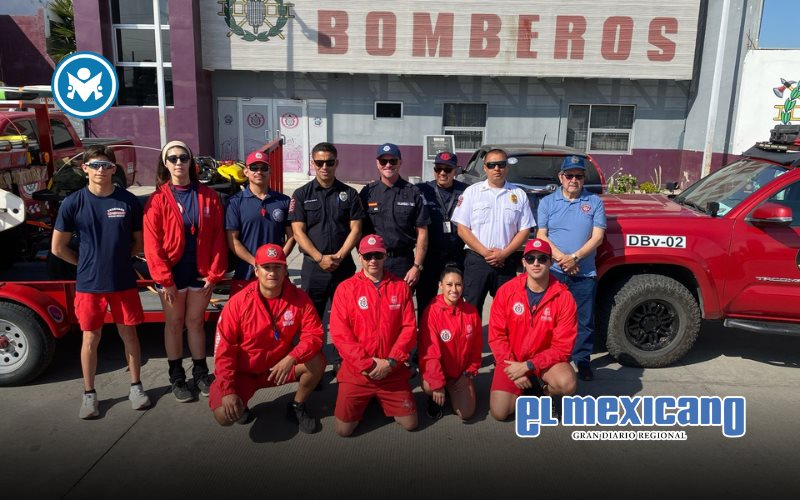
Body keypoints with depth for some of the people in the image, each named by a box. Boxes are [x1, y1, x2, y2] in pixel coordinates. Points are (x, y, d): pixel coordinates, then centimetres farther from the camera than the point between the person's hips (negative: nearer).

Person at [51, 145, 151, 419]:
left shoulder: (128, 201, -5)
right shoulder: (73, 203, -6)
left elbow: (139, 240, 7)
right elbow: (58, 247, 1)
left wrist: (119, 259, -1)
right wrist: (86, 263, 3)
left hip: (124, 282, 0)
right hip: (89, 284, 0)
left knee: (128, 334, 11)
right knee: (91, 338, 10)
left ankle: (136, 386, 26)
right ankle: (89, 394, 25)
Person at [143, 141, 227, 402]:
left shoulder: (208, 197, 0)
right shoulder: (158, 200, -5)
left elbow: (218, 237, -2)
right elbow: (152, 244, -8)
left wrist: (214, 273, -6)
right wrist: (164, 278, -12)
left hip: (201, 272, 1)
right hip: (172, 273, -1)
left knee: (196, 322, 12)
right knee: (174, 323, 10)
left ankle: (200, 373, 26)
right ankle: (176, 377, 22)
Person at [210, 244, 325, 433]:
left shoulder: (299, 298, -14)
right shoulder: (238, 302, -19)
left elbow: (313, 334, -14)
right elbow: (224, 350, -16)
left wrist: (291, 358, -33)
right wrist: (227, 390, -23)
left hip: (280, 366, 2)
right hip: (243, 371, -2)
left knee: (317, 362, -22)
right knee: (225, 415, -25)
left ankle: (297, 407, 6)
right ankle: (241, 405, 15)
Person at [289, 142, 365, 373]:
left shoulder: (349, 194, 5)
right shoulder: (301, 195, 3)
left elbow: (355, 229, 0)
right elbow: (298, 231, -3)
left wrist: (339, 256, -12)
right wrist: (320, 258, -14)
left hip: (344, 266, 1)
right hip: (313, 266, 0)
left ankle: (341, 363, 19)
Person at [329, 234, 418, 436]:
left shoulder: (401, 287, 1)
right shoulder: (346, 288, -4)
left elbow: (409, 328, -2)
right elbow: (339, 333, -10)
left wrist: (391, 362, -12)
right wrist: (367, 364, -15)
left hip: (393, 371, 2)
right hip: (356, 370, -1)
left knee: (410, 424, 2)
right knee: (343, 429, -4)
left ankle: (384, 401, 32)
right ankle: (364, 402, 27)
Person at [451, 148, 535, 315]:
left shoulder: (519, 195, 6)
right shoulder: (472, 192, 2)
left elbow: (524, 230, 4)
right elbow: (462, 228, -2)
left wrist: (504, 253, -9)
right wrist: (485, 252, -12)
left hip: (507, 262, 1)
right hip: (476, 260, -1)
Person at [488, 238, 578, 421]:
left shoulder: (564, 297, -15)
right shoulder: (506, 291, -11)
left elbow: (562, 347, -14)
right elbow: (496, 335, -7)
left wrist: (528, 366, -22)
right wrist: (516, 370, -15)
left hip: (546, 359, -1)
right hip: (512, 360, 1)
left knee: (567, 384, -32)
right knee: (499, 413, -13)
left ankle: (546, 393, 6)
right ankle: (527, 389, 19)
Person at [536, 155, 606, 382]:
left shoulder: (595, 202, 4)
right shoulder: (547, 202, 5)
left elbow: (597, 237, -4)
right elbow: (541, 236, -1)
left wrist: (574, 257, -16)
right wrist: (561, 258, -15)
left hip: (585, 273, 0)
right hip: (553, 272, 0)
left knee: (584, 319, 7)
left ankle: (582, 360, 21)